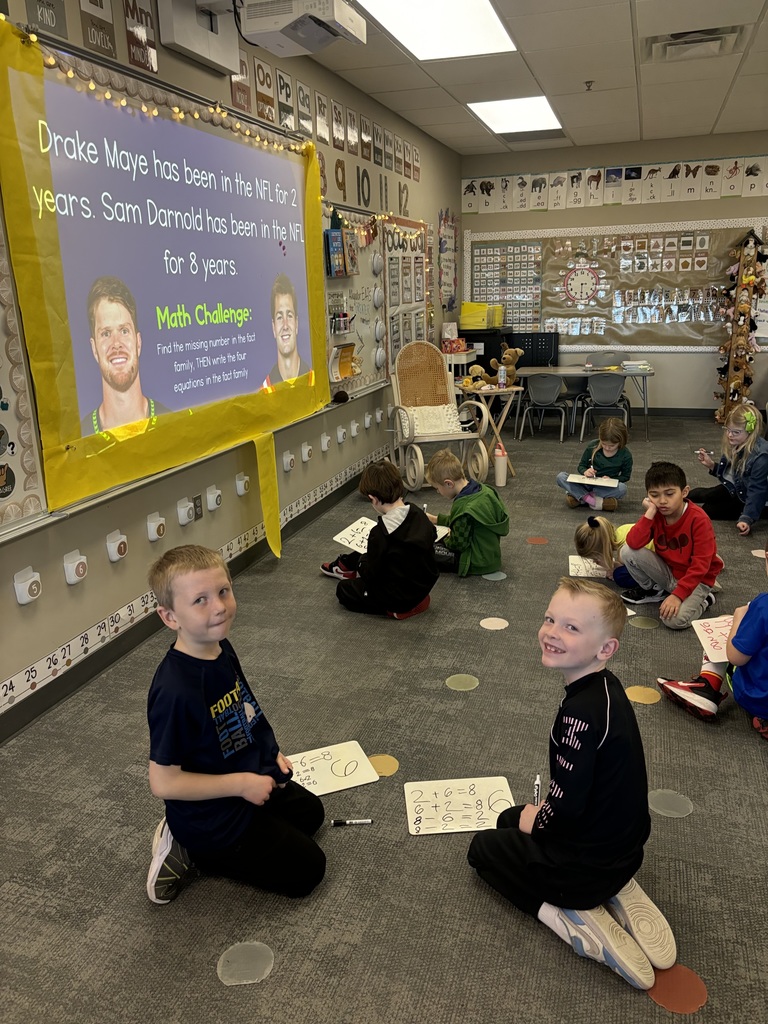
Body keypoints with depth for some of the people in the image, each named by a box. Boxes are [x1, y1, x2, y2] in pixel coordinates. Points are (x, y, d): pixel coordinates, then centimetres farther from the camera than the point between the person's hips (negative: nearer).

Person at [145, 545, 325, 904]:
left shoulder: (221, 649, -9)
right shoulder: (175, 690, -36)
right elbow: (163, 782, -29)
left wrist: (269, 752, -2)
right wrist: (242, 784, -22)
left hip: (252, 782, 8)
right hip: (213, 817, -8)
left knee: (310, 811, 29)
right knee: (307, 869, 4)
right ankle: (193, 853, 8)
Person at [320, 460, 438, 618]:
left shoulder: (380, 533, -27)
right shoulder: (417, 513, -8)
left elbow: (370, 576, -18)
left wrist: (362, 561, 5)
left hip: (399, 598, -7)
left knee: (344, 589, 15)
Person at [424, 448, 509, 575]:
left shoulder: (464, 507, -28)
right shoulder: (483, 489, 1)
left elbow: (458, 544, -19)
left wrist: (445, 537, 1)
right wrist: (435, 519, 22)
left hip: (477, 563, -10)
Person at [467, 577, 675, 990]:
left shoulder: (580, 711, -32)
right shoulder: (605, 687, -3)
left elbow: (568, 800, -26)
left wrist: (537, 822, -5)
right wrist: (540, 813, 11)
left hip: (588, 862, -8)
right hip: (623, 843, 8)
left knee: (483, 848, 14)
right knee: (508, 819, 28)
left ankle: (576, 919, -1)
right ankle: (615, 895, 12)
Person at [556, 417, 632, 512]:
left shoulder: (626, 455, -11)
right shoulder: (592, 446, -9)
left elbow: (625, 476, 2)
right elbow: (581, 466, 2)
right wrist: (585, 471, -22)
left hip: (607, 487, -1)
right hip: (587, 484, 1)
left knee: (622, 488, -36)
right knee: (561, 477, -23)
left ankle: (578, 496, -32)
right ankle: (591, 500, -38)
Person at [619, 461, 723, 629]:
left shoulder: (699, 520, -23)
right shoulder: (655, 515, -8)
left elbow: (700, 565, -23)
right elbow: (633, 544, -23)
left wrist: (677, 594, -30)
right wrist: (650, 513, -27)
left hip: (696, 578, -5)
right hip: (667, 571, 5)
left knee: (675, 619, -31)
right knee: (627, 552, -18)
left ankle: (703, 600, 3)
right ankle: (651, 590, 8)